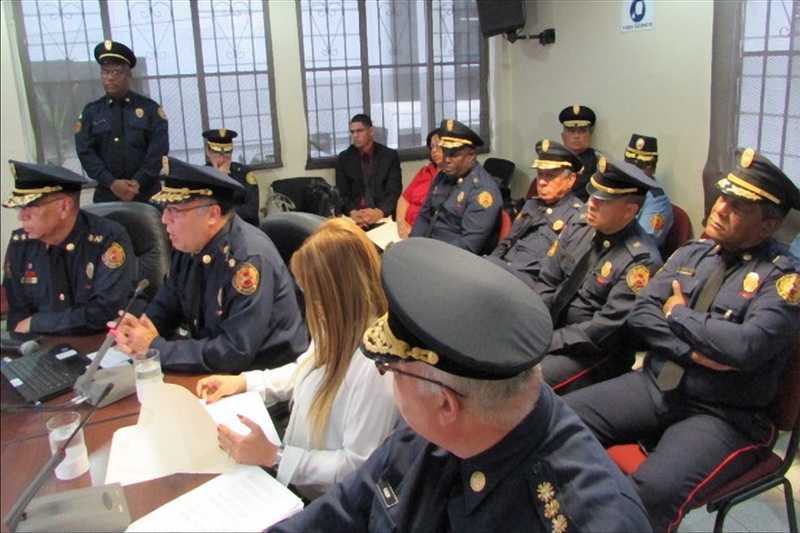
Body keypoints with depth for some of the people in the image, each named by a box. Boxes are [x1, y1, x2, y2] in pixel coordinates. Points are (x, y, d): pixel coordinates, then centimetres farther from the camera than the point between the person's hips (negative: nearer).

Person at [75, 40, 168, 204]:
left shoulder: (149, 108, 5)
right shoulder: (91, 111, 9)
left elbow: (159, 149, -3)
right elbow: (85, 152, 2)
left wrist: (138, 182, -12)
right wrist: (111, 183, -12)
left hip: (147, 193, -1)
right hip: (107, 194, 1)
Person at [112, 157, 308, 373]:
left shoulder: (250, 258, -25)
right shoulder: (189, 247, -2)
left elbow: (236, 352, -26)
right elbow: (165, 305, 12)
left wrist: (154, 347, -18)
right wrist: (140, 327, -10)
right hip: (217, 371, 7)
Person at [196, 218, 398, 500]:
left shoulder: (375, 367, -31)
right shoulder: (338, 328, -5)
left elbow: (358, 468, -23)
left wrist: (274, 456, -24)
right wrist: (244, 381, 6)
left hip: (321, 506, -7)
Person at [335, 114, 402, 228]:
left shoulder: (390, 156, 5)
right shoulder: (344, 158, 10)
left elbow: (394, 191, -3)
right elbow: (341, 193, 3)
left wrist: (379, 212, -21)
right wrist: (353, 212, -17)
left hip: (385, 215, -1)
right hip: (354, 217, 1)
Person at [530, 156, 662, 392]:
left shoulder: (640, 260, -19)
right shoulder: (579, 228, 2)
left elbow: (605, 331, -22)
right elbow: (545, 283, 7)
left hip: (596, 353, -7)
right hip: (552, 327, 7)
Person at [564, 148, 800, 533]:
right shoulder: (691, 254, 10)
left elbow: (747, 346, -24)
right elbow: (640, 315, 2)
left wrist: (679, 315, -9)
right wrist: (695, 351, -13)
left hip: (723, 416, -5)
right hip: (652, 386, 6)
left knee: (654, 489, -32)